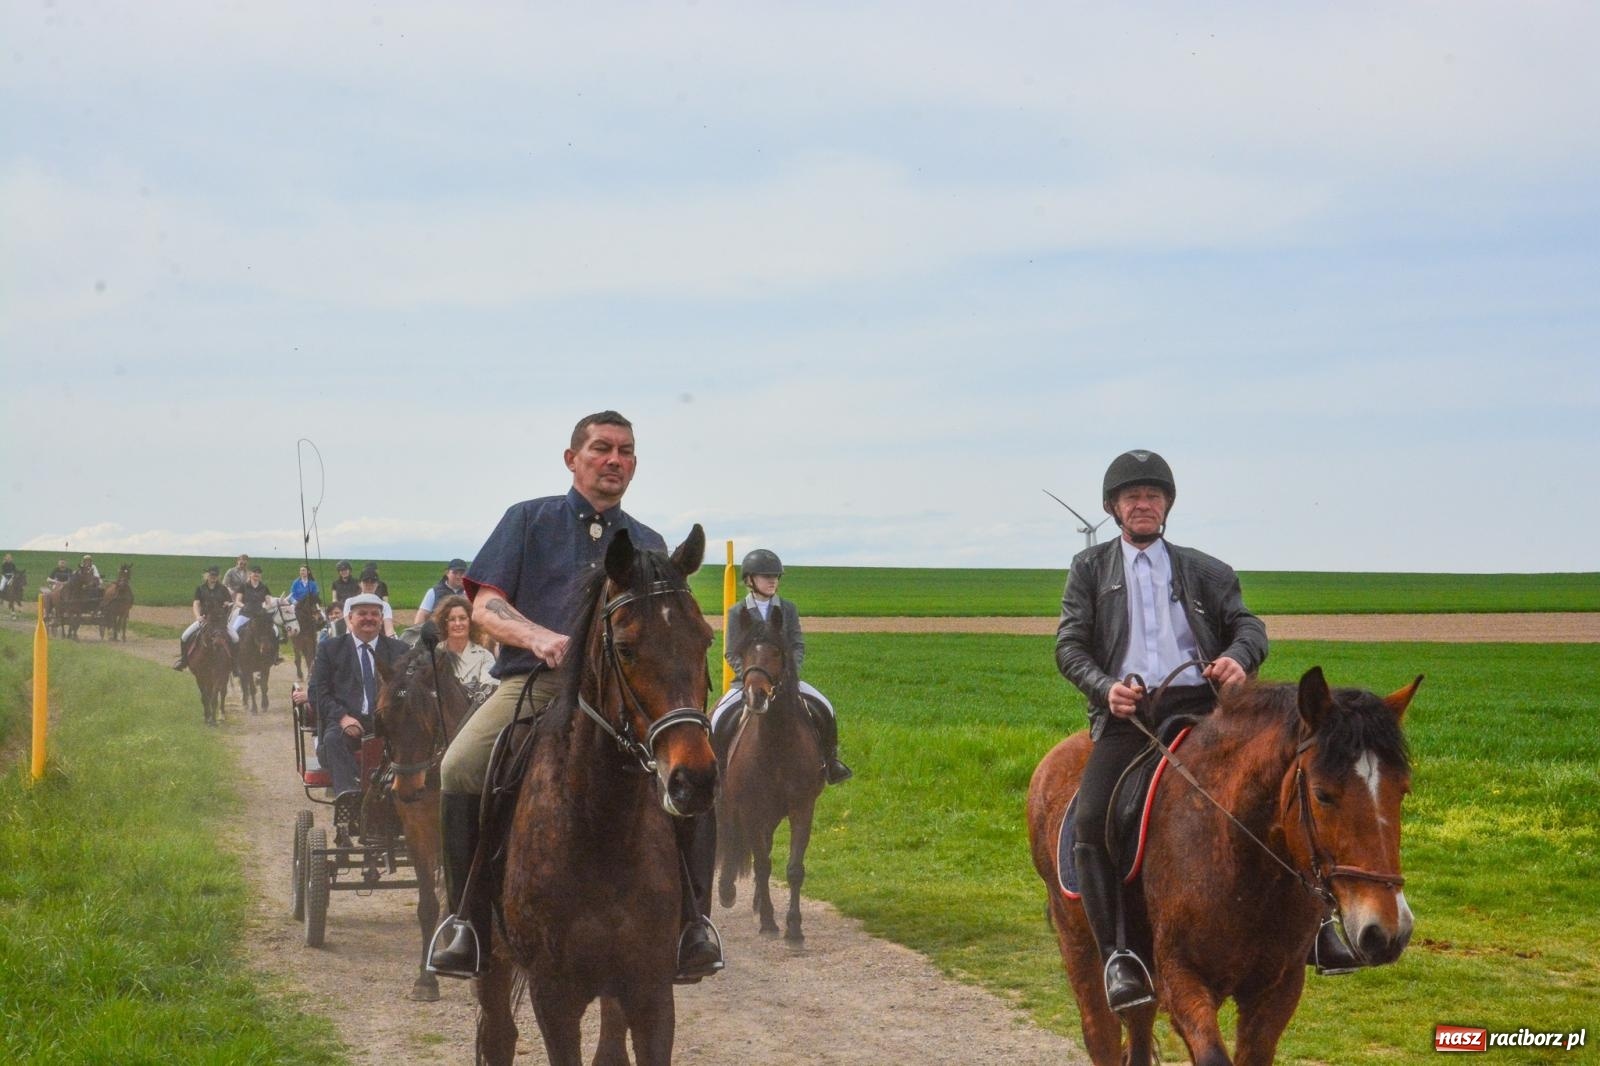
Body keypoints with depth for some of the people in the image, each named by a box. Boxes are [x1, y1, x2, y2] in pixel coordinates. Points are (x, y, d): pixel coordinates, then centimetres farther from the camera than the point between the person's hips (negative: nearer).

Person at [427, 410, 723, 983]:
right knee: (459, 769, -30)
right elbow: (485, 605, 4)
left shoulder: (648, 544, 22)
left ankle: (691, 920, -10)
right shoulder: (529, 520, 14)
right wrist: (539, 638, -16)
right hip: (533, 683, -2)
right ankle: (465, 918, -12)